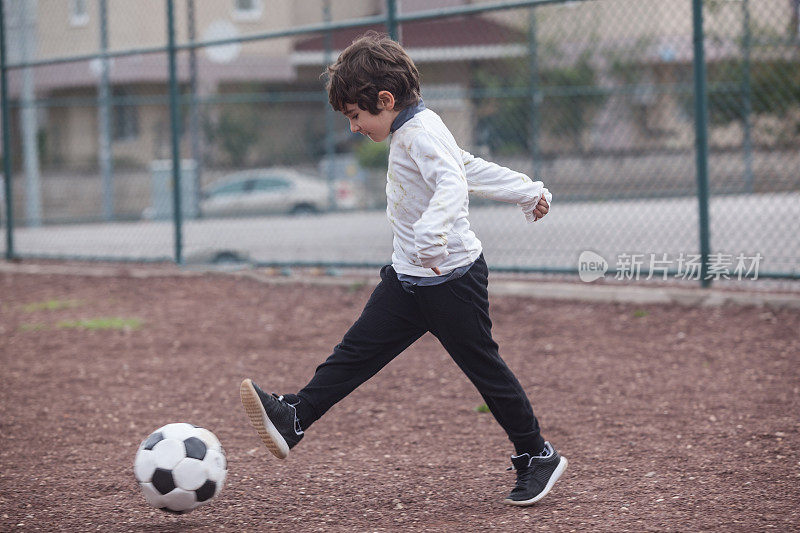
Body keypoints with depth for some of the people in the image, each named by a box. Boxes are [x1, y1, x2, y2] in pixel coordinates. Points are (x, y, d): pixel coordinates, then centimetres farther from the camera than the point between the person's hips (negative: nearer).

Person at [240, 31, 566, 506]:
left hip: (452, 279, -9)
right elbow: (472, 169, 23)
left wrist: (431, 239, -53)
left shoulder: (421, 133, -19)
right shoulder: (414, 132, 11)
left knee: (485, 368, 1)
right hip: (410, 279, 9)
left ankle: (538, 457, 15)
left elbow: (453, 184, -36)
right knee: (358, 351, 3)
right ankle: (294, 419, 0)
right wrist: (528, 193, 33)